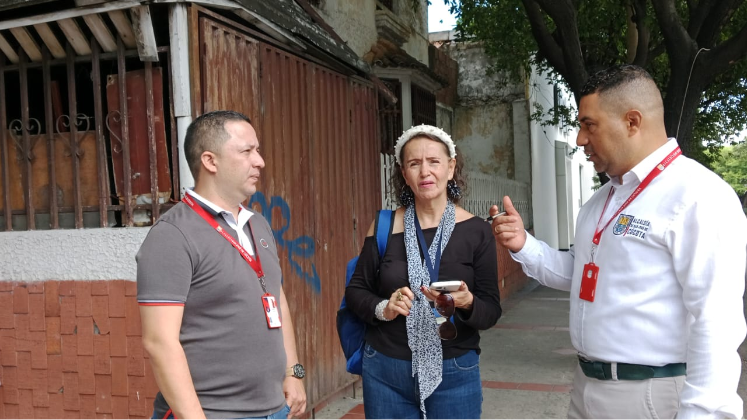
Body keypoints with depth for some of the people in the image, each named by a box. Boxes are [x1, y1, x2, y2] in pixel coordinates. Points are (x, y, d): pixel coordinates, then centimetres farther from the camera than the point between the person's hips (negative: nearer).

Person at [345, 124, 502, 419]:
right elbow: (355, 291, 4)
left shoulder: (476, 231, -7)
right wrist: (382, 308, -15)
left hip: (455, 373, -1)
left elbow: (491, 311, -4)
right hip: (385, 371, 1)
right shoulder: (384, 227, -4)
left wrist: (466, 302, -24)